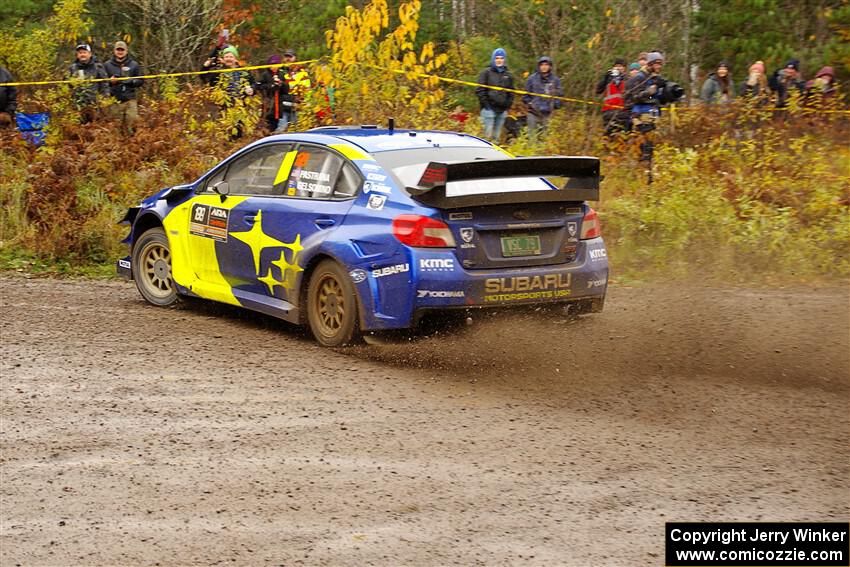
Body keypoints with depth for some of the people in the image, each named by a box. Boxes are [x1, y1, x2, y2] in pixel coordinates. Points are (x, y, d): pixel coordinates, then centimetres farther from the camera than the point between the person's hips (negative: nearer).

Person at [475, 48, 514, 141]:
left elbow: (511, 92, 20)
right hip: (489, 109, -4)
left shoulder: (507, 75, 14)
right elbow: (479, 90, -3)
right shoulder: (486, 73, 1)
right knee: (488, 135, -11)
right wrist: (486, 104, -10)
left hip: (502, 111, 4)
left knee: (496, 136, 7)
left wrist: (508, 104, 6)